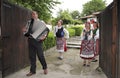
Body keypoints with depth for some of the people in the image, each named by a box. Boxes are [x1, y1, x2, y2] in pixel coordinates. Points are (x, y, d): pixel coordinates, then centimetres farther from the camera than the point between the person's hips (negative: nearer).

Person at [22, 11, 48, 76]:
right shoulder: (29, 22, 13)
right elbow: (26, 30, 20)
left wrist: (44, 36, -24)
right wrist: (24, 30, -4)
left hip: (37, 40, -4)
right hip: (30, 40, 5)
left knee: (40, 55, 4)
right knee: (31, 56, 10)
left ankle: (45, 68, 28)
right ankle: (33, 71, 24)